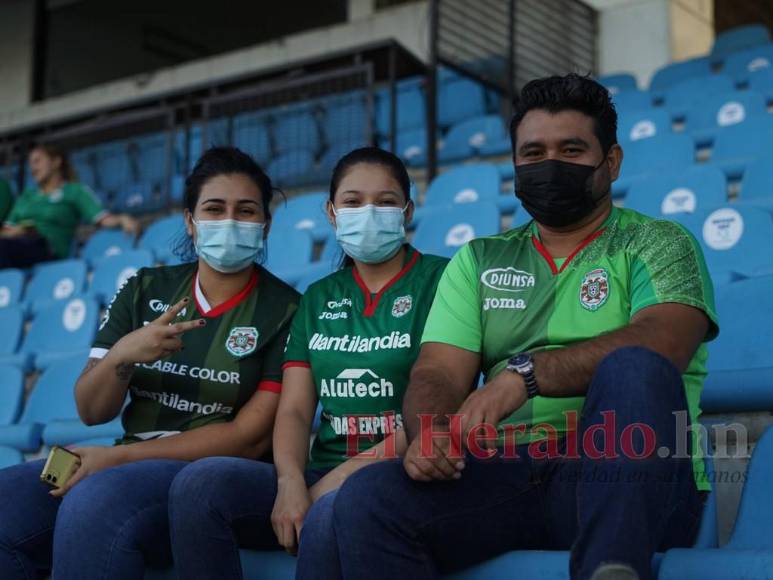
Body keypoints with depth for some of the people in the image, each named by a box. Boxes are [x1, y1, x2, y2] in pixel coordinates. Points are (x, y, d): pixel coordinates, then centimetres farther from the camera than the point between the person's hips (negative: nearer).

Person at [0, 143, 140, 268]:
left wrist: (122, 219, -21)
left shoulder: (74, 191, 14)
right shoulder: (27, 196, 31)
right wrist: (13, 231, 1)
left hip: (47, 250, -5)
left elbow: (103, 219, 1)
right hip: (18, 245, 5)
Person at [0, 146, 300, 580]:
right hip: (130, 469, 4)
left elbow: (251, 438, -9)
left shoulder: (286, 311, -2)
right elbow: (91, 411, 9)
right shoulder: (144, 291, 11)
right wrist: (122, 355, -14)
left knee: (95, 501, -35)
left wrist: (119, 456, -13)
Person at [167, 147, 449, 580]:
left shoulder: (439, 280, 2)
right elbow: (294, 409, 9)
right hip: (323, 478, 5)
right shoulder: (319, 299, 18)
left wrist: (352, 471, -16)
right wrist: (290, 481, -13)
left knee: (333, 511, -39)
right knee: (200, 483, -21)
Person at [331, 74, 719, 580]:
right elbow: (438, 373, 7)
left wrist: (527, 371, -26)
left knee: (633, 367, -33)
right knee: (368, 499, -24)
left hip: (633, 483, -2)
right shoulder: (478, 262, 20)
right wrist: (428, 433, -17)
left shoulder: (657, 244, 9)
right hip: (506, 475, 3)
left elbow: (661, 343, -13)